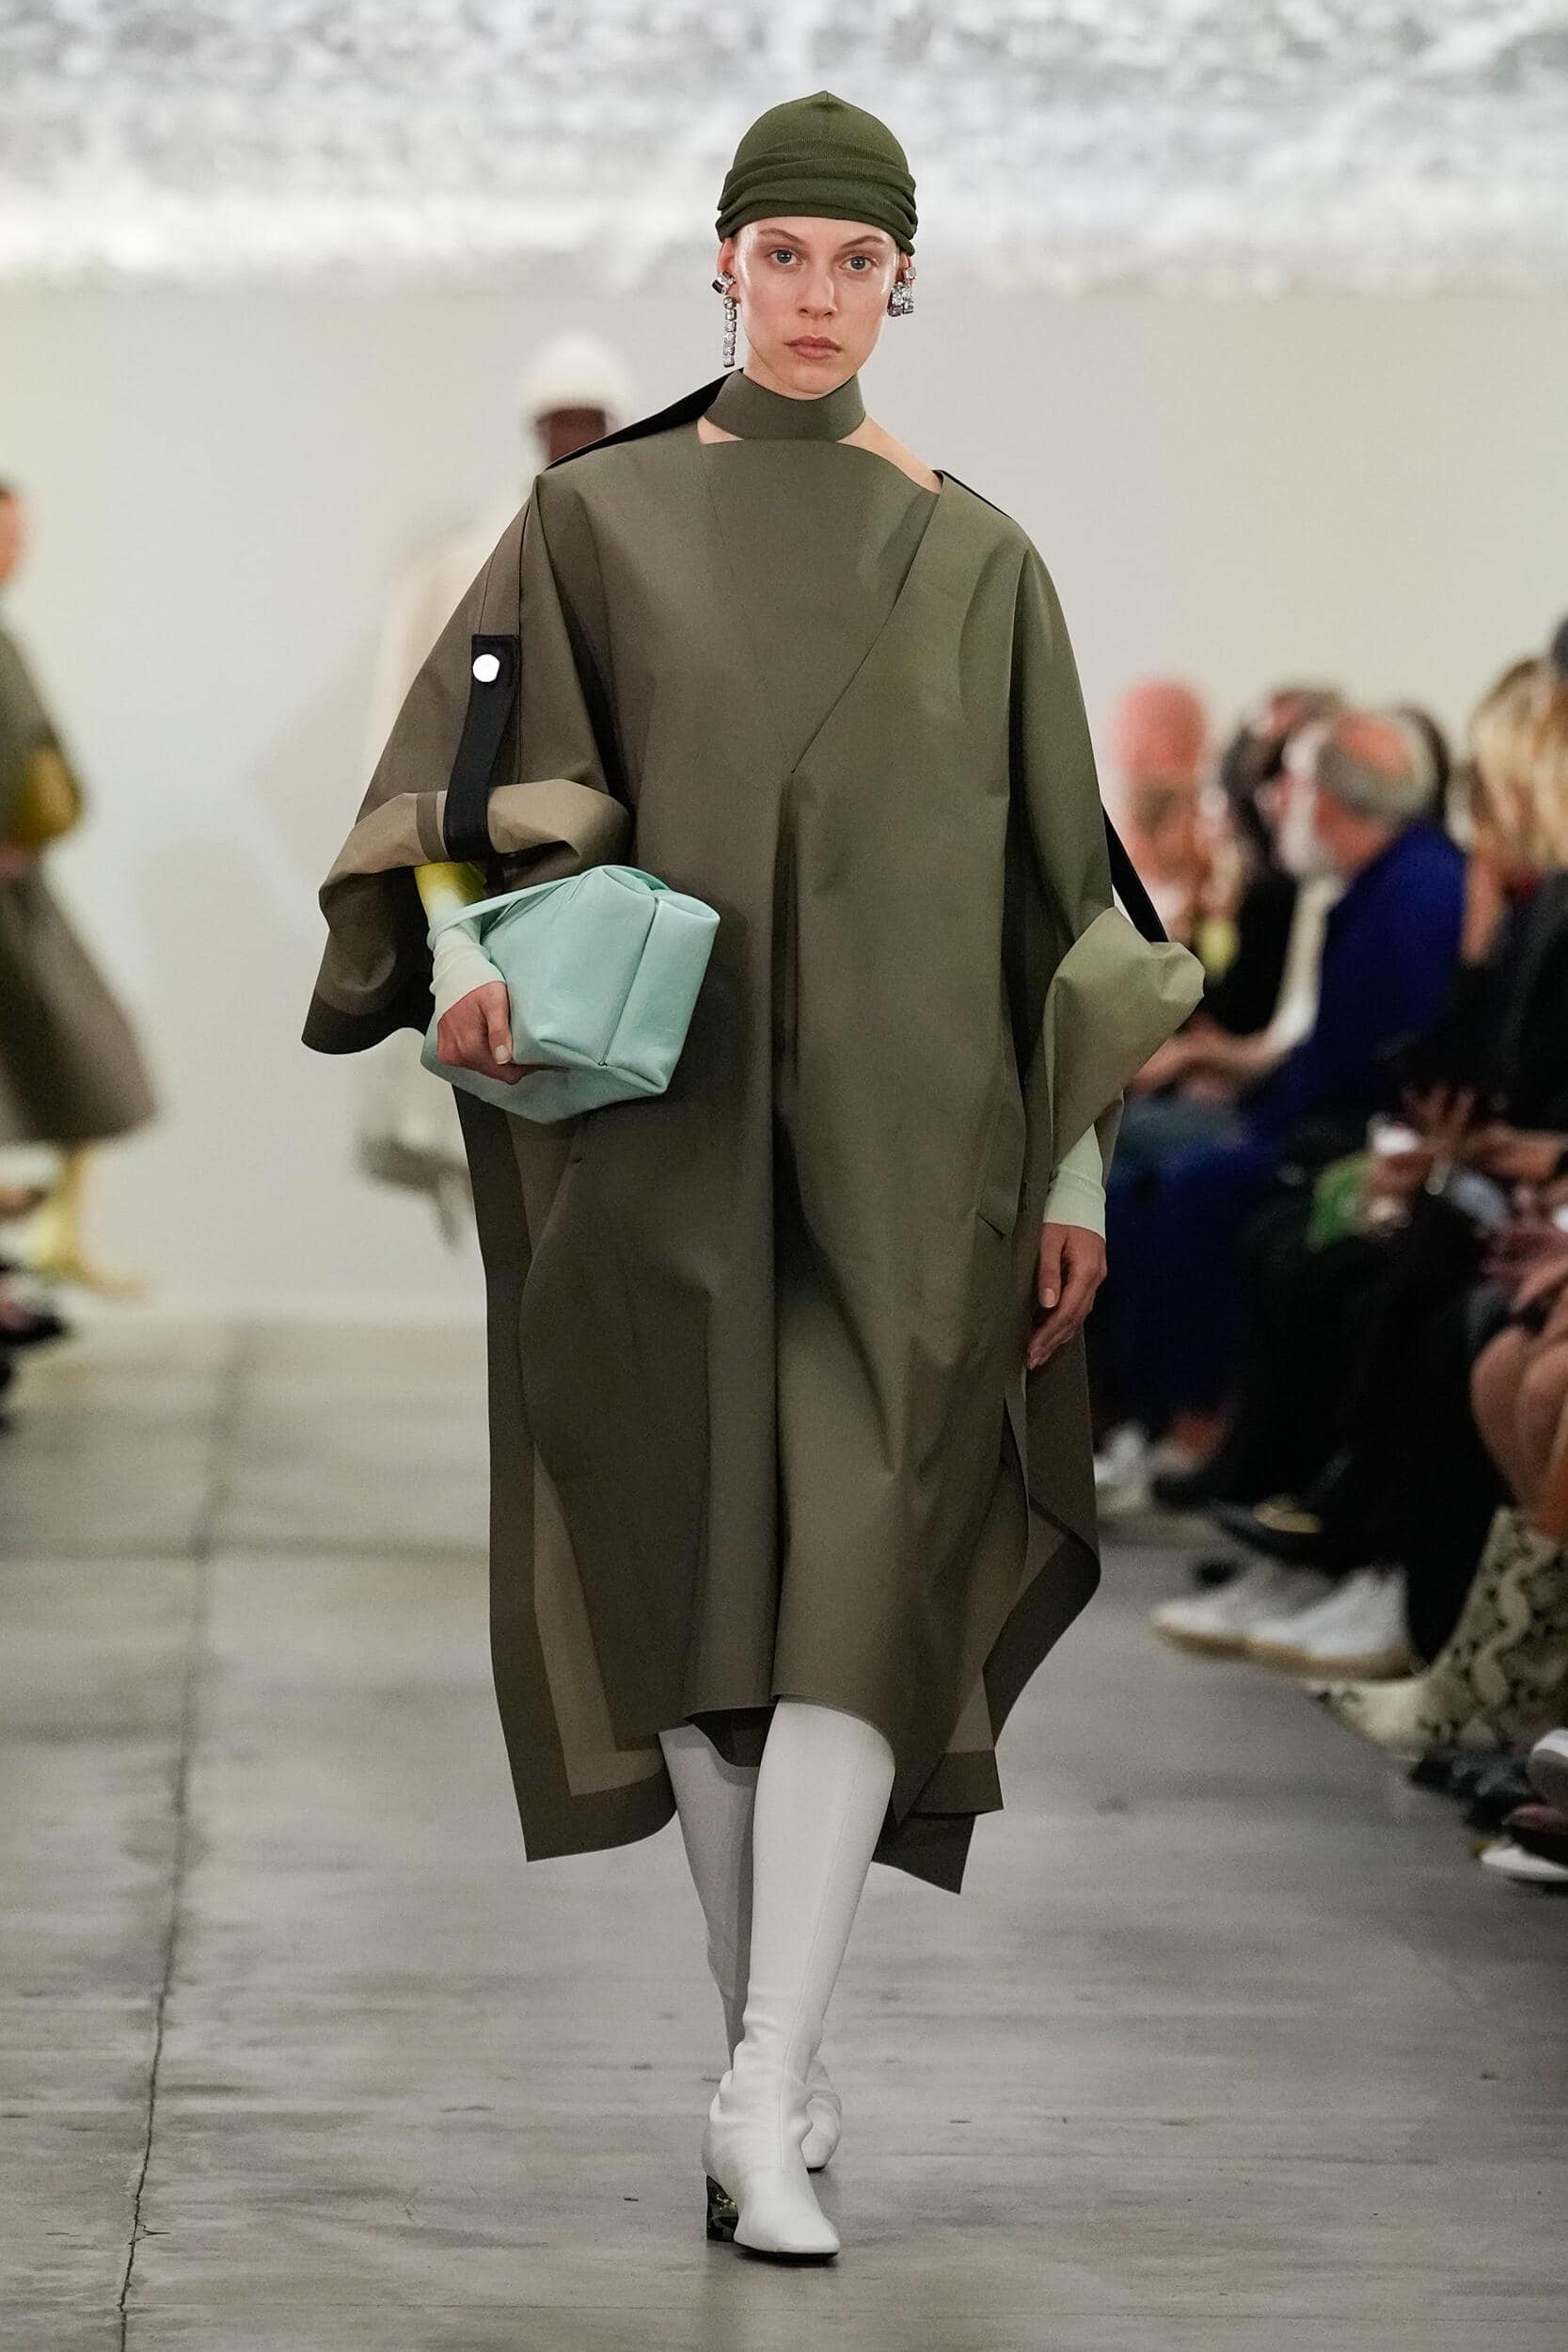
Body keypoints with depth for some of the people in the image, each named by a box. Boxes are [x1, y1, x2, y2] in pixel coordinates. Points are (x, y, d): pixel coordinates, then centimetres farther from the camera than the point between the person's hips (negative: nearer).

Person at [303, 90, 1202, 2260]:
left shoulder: (979, 560, 9)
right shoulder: (598, 521, 7)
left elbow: (1056, 873, 10)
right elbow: (494, 782, 0)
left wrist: (1075, 1174, 5)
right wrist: (478, 957, -22)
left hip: (907, 1128, 0)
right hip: (673, 1121, 0)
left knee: (859, 1585, -13)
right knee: (705, 1588, 2)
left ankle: (761, 2105, -16)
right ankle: (787, 2075, 15)